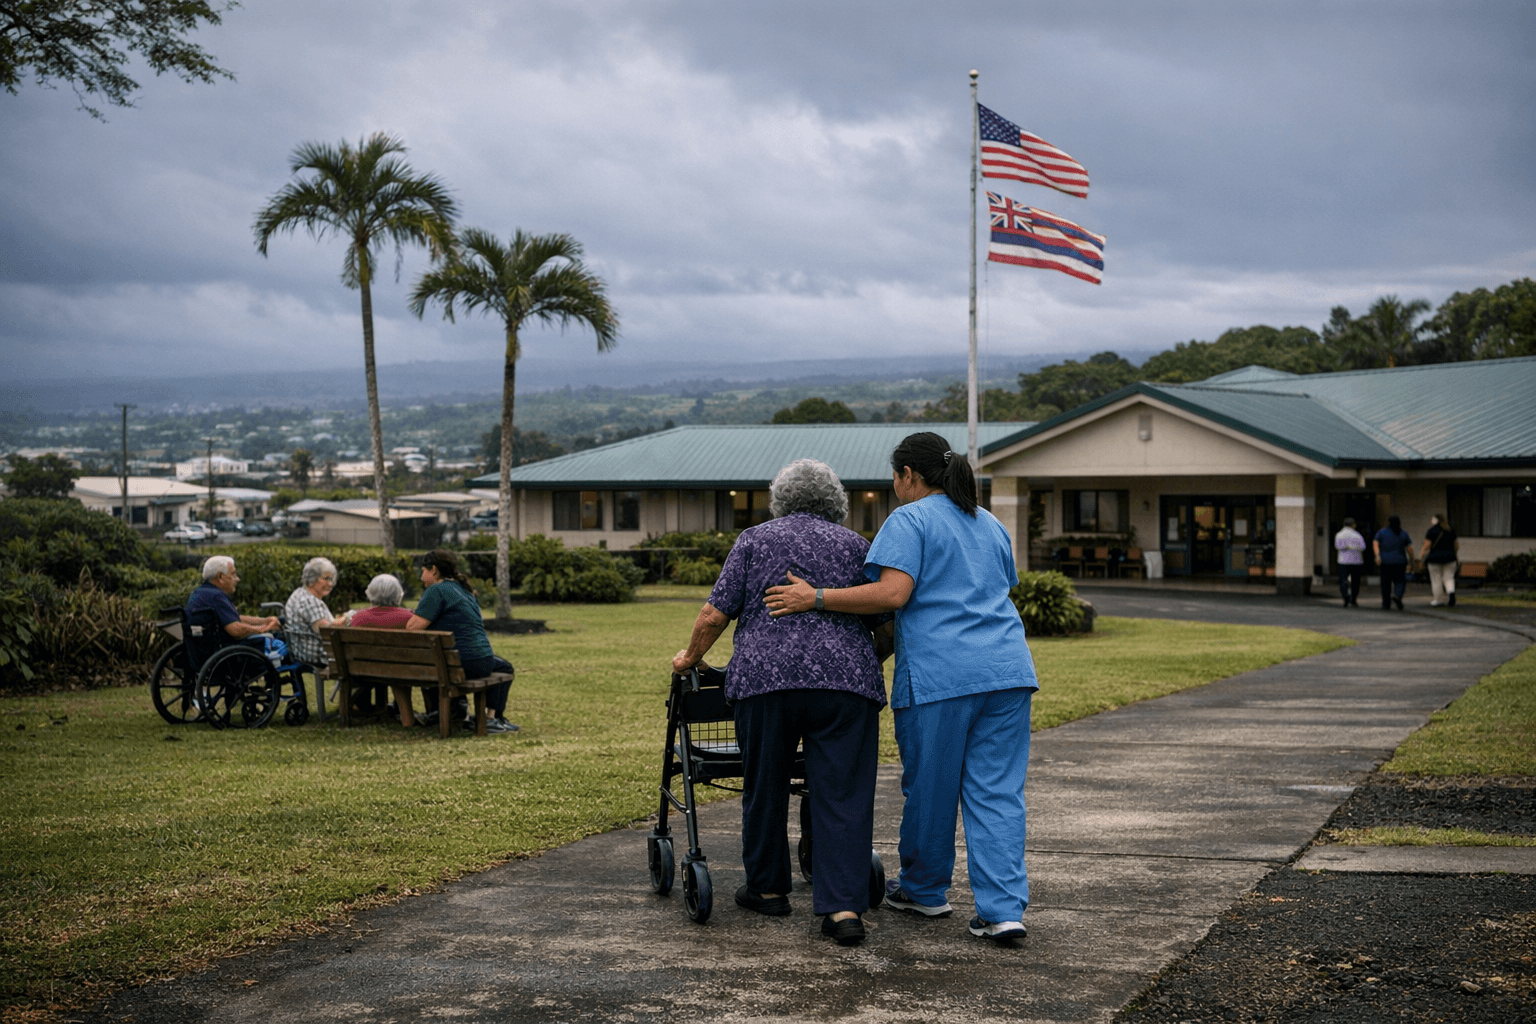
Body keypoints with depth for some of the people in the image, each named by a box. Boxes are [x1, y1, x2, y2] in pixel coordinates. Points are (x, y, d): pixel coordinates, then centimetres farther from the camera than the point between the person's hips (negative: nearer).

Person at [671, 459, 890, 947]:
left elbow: (715, 614, 6)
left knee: (764, 788, 16)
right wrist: (874, 662, 33)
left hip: (766, 675, -1)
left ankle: (767, 888, 27)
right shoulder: (855, 545, 17)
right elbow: (888, 621, 15)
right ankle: (844, 907, -8)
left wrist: (690, 657, 22)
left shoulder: (755, 540, 13)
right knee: (844, 797, 1)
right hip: (847, 680, 1)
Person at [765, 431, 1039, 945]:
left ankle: (924, 891, 26)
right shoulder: (991, 525, 22)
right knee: (998, 793, 4)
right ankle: (1003, 909, -2)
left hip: (939, 675, -6)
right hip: (1008, 670, 6)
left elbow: (892, 593, -14)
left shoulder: (910, 520, -2)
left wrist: (815, 598, -11)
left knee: (929, 787, 10)